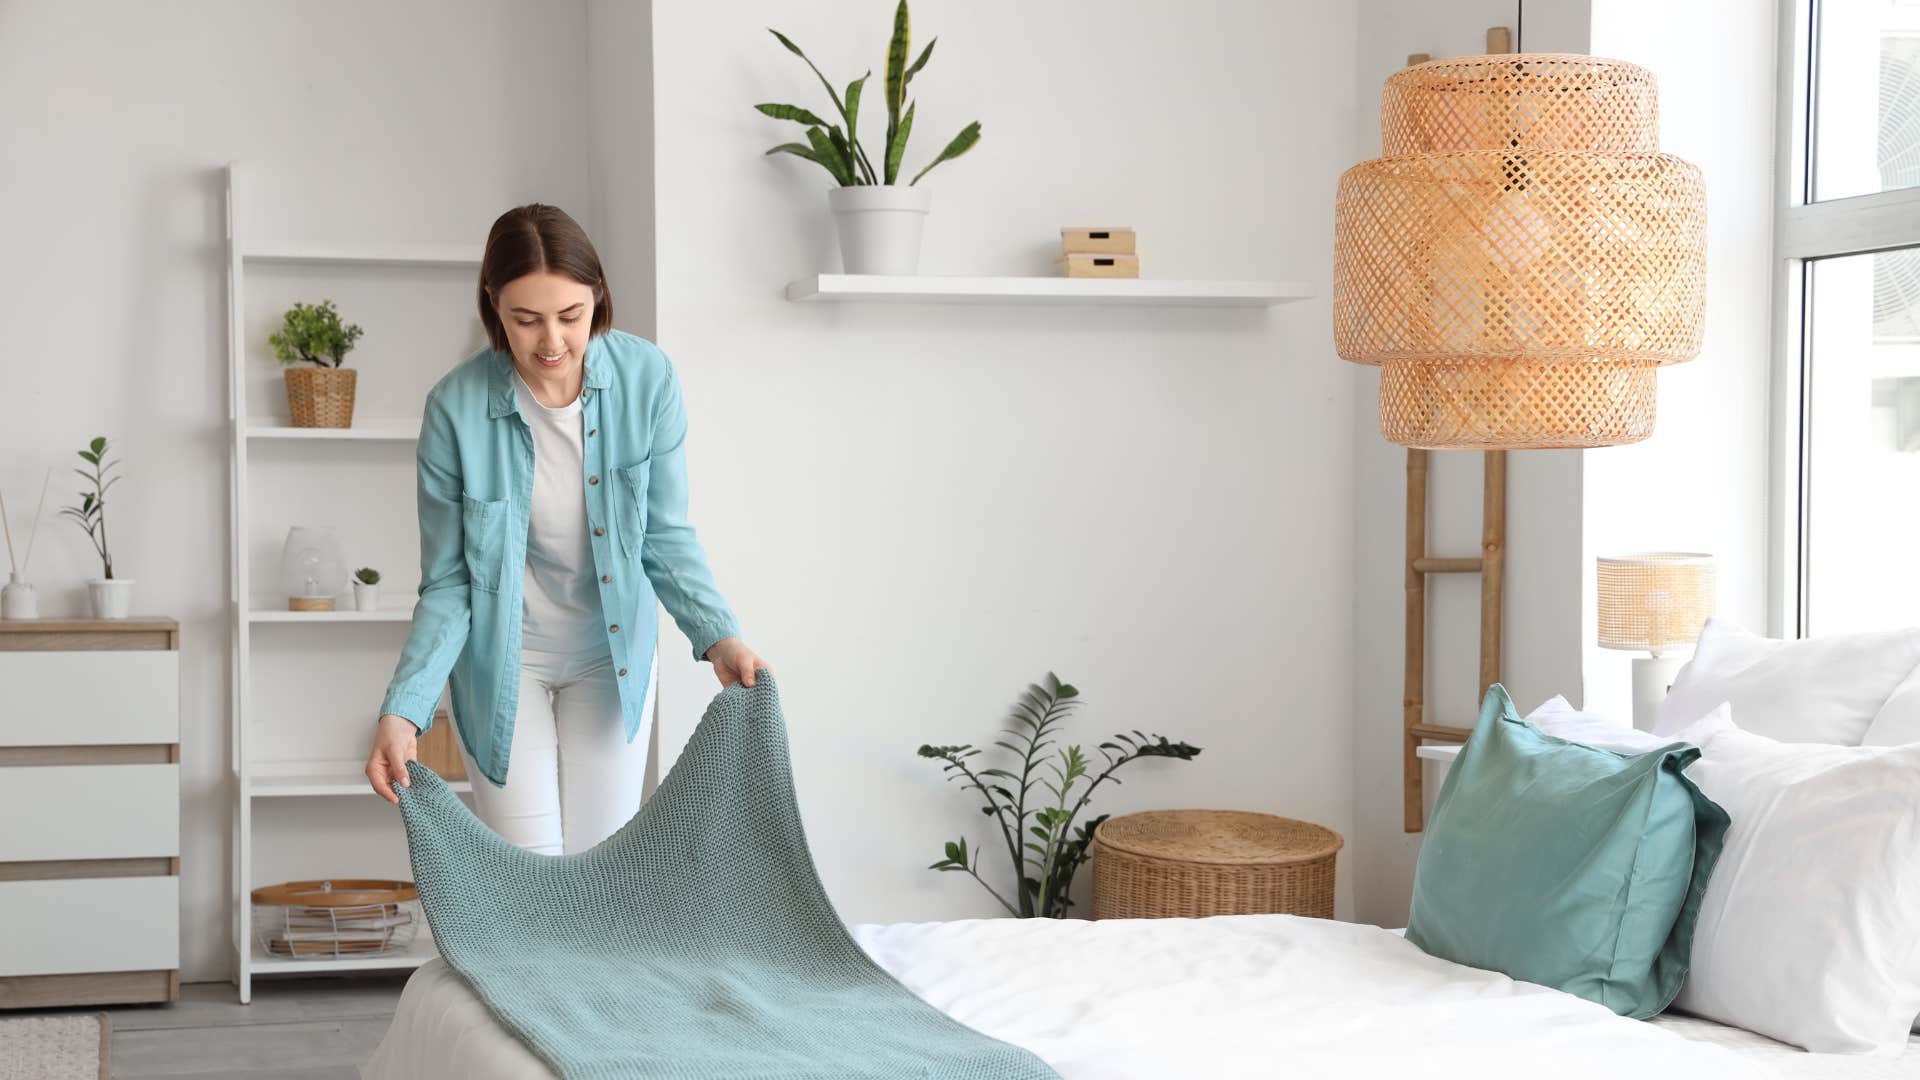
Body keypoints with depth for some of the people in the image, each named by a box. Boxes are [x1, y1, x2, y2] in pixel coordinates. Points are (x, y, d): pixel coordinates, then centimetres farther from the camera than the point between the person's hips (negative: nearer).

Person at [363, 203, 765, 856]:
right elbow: (448, 584, -15)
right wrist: (403, 710, -26)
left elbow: (665, 535, -8)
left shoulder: (647, 378, -16)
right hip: (503, 660, -2)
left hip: (612, 654, 2)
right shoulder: (456, 407, -21)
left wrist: (717, 635, -23)